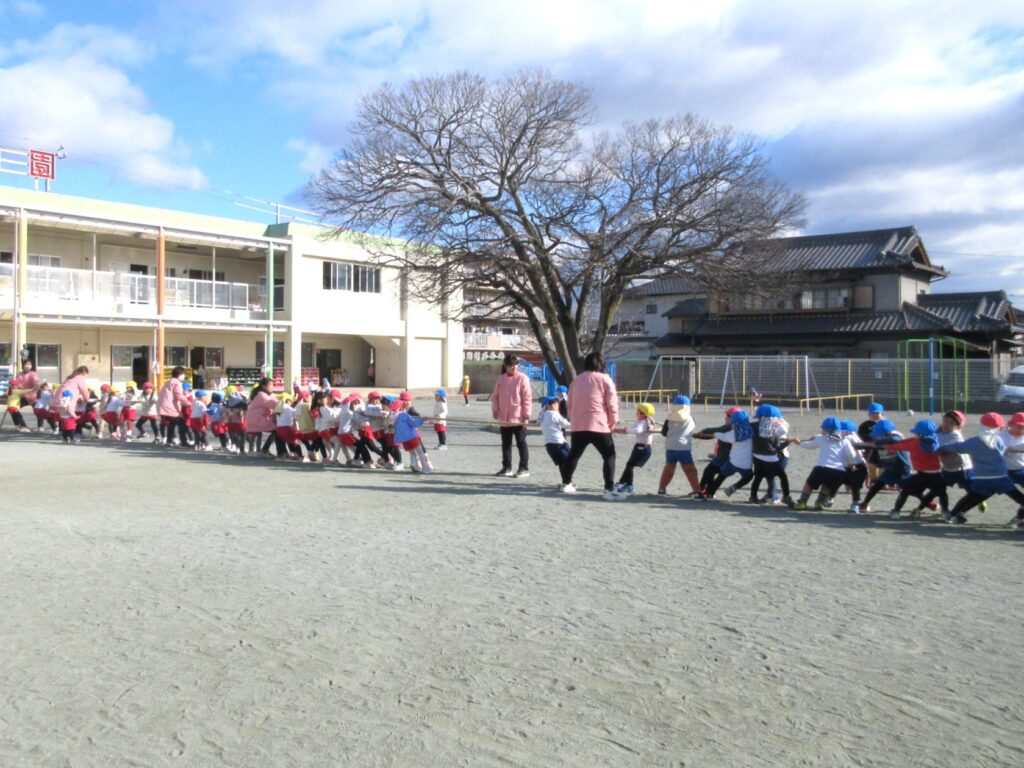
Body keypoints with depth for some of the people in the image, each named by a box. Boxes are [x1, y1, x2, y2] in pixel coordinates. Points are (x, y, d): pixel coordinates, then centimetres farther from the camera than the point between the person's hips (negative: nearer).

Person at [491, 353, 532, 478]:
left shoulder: (522, 378, -7)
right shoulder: (500, 379, 8)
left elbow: (527, 398, -9)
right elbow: (495, 396, 13)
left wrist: (526, 415, -12)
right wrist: (495, 410, 1)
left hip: (518, 419, -5)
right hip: (504, 419, 5)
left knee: (521, 443, 2)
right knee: (506, 444, 12)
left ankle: (524, 468, 8)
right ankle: (506, 467, 22)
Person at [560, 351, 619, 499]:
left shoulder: (576, 380, 14)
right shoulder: (605, 379, -2)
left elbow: (570, 404, 19)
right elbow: (612, 404, -6)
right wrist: (613, 423, 7)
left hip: (578, 426, 6)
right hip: (598, 426, -5)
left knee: (573, 454, 21)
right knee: (609, 456, 0)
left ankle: (566, 484, 31)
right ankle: (609, 490, -9)